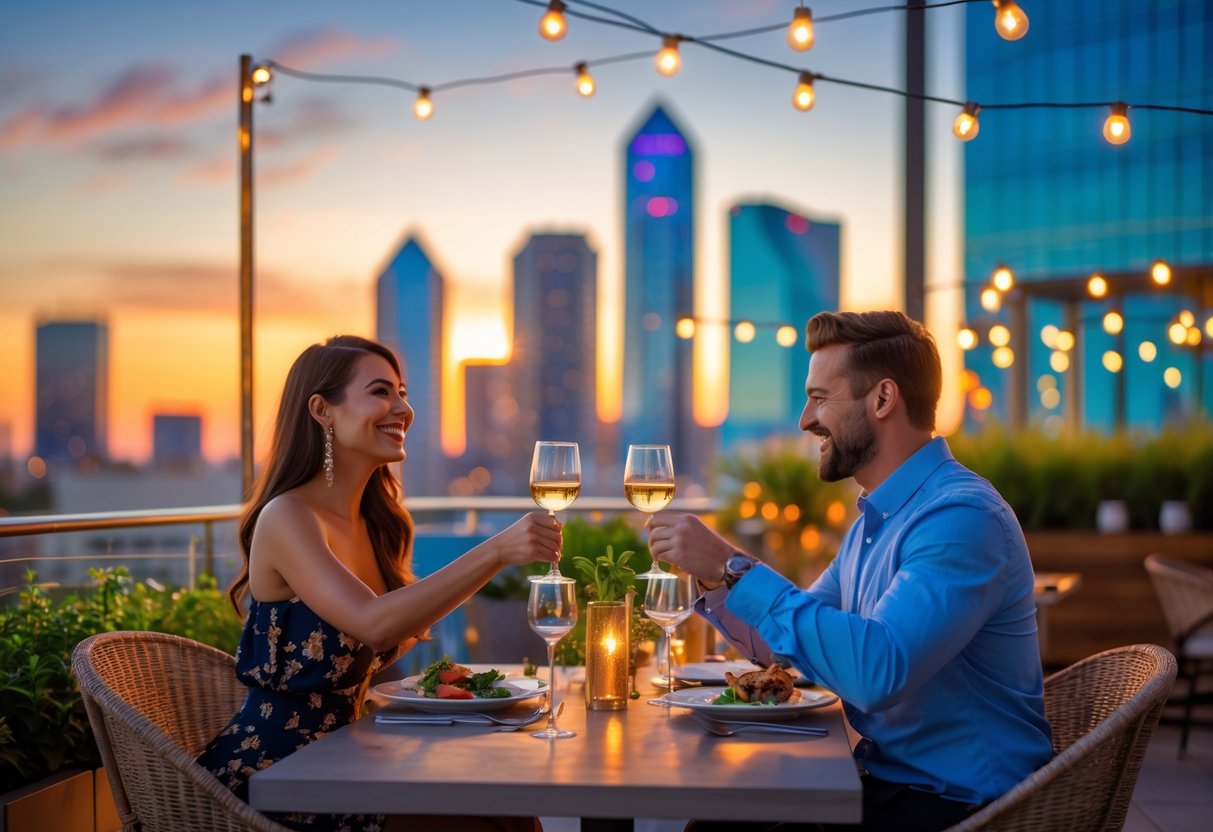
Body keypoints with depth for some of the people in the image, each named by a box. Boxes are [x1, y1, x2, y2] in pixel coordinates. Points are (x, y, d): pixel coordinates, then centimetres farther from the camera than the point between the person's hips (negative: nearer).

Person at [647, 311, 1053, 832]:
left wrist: (735, 569, -28)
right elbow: (784, 648, 18)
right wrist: (714, 578, 0)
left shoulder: (962, 517, -21)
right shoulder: (874, 519, 12)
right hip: (888, 779, 8)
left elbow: (878, 671, -34)